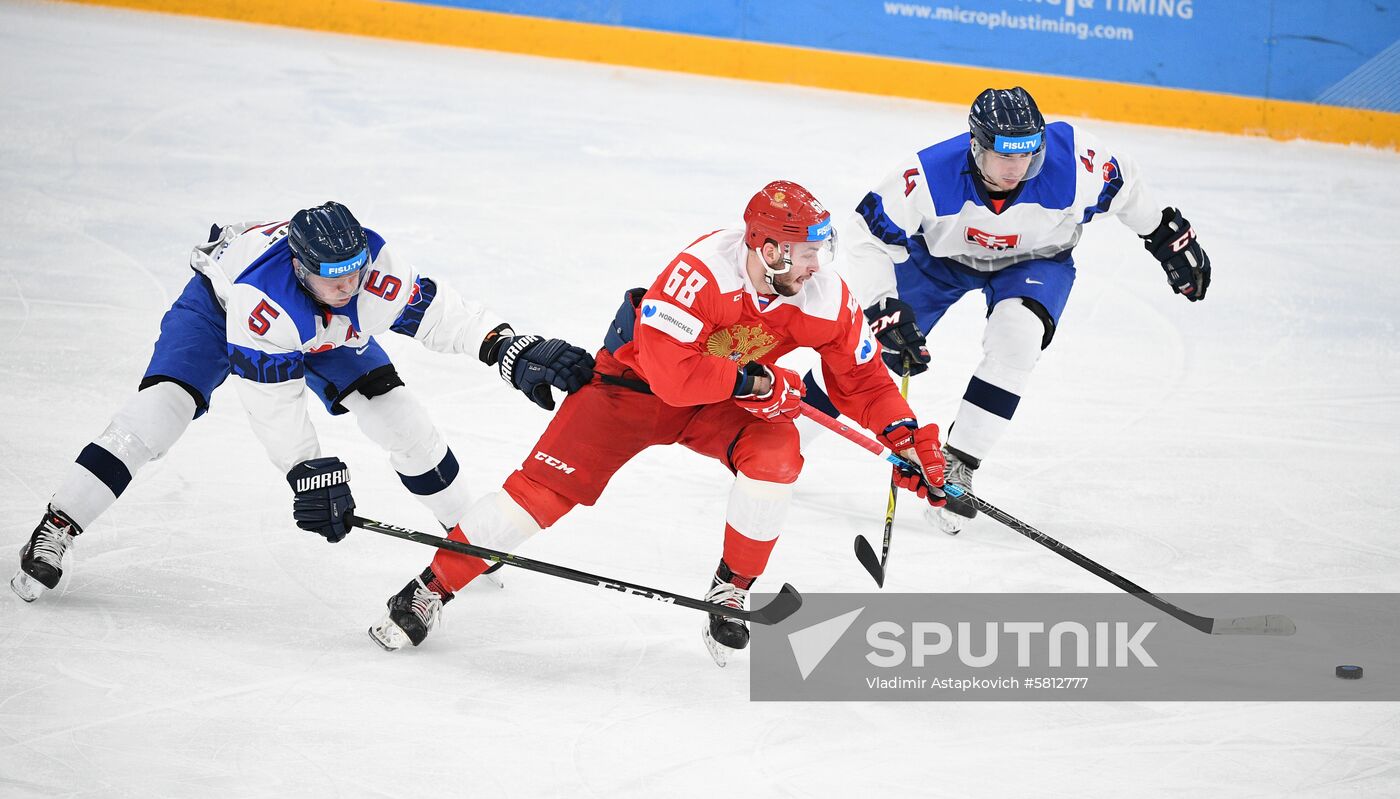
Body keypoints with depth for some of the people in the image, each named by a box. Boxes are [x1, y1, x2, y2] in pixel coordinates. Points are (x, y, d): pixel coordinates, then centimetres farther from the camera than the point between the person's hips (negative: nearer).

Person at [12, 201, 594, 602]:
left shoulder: (373, 268, -35)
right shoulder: (262, 292, -45)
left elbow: (440, 313, -28)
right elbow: (271, 399, -38)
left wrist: (511, 349, -39)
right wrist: (309, 472, -39)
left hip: (324, 333, 4)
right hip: (217, 302, -4)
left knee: (394, 414, -5)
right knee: (160, 408, -22)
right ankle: (53, 532, -16)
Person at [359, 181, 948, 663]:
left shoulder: (827, 299, -19)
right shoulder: (700, 271, -35)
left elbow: (862, 378, -4)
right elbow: (670, 373, -39)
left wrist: (907, 437, -15)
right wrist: (755, 381, -35)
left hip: (725, 402, 4)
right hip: (636, 380, -4)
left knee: (775, 454, -26)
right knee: (548, 484, -14)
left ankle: (732, 591, -5)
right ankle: (431, 589, -2)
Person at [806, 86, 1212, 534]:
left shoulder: (1073, 162, -35)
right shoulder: (931, 174, -38)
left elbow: (1123, 187, -13)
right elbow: (869, 234, -28)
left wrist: (1170, 237, -1)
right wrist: (884, 307, -34)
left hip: (1035, 259, 0)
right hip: (942, 254, 0)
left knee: (1015, 342, -27)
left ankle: (957, 467, -14)